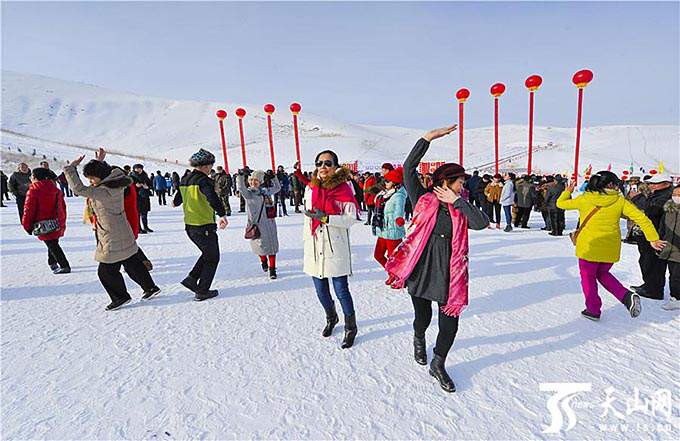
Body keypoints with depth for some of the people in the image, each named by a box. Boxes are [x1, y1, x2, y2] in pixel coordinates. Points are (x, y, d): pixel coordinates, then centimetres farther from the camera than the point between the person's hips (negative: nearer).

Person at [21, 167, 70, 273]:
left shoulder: (33, 191, -12)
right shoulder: (56, 190, 7)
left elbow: (29, 210, -12)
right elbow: (63, 207, 13)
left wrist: (27, 226, 0)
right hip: (57, 224, 6)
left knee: (52, 245, 0)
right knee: (54, 244, 20)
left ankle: (65, 266, -1)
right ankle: (53, 263, 31)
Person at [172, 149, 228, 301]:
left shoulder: (185, 180, 9)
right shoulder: (203, 180, -16)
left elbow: (178, 199, 24)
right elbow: (213, 198, -34)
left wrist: (175, 202, 47)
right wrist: (222, 215, -43)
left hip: (189, 226, 8)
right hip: (204, 226, -8)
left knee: (208, 253, 25)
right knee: (212, 258, 7)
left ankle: (192, 278, 17)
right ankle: (202, 291, 10)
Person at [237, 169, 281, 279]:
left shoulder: (266, 191, 9)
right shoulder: (248, 193, -2)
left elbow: (277, 188, 24)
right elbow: (241, 188, -23)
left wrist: (273, 177, 14)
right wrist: (240, 176, -32)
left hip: (269, 222, 3)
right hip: (257, 223, -3)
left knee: (272, 245, 2)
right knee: (261, 245, 1)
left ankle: (272, 269, 14)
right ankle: (263, 261, 36)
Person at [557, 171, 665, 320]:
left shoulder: (583, 199, -8)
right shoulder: (620, 201, -3)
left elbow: (561, 203, 4)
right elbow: (641, 217, -5)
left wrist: (568, 191, 23)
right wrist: (653, 238, 0)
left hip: (589, 247, -3)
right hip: (611, 249, 3)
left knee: (588, 276, 14)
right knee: (603, 274, 26)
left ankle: (593, 310, 19)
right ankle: (627, 297, 7)